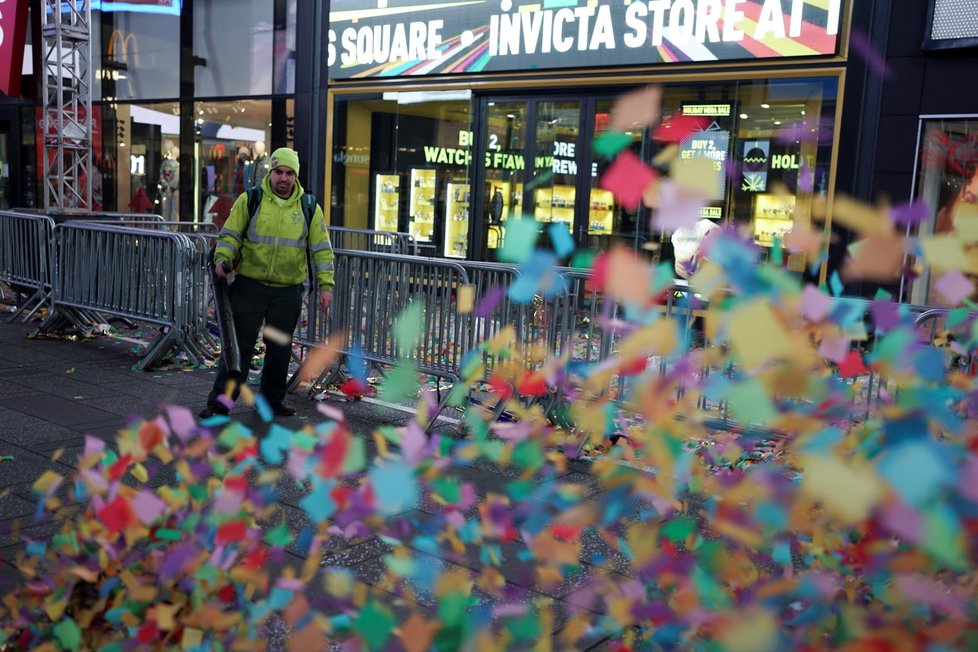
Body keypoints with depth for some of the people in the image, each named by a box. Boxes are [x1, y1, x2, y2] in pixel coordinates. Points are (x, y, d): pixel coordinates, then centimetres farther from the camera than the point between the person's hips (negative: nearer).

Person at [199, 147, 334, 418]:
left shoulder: (309, 207, 3)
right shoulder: (249, 200, -1)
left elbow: (321, 248, 4)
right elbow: (230, 235, 3)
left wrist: (325, 285, -2)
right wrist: (223, 259, -15)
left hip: (288, 291, 2)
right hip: (250, 286, -2)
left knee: (280, 349, 11)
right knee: (239, 345, -1)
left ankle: (272, 400, 25)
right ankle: (219, 402, 7)